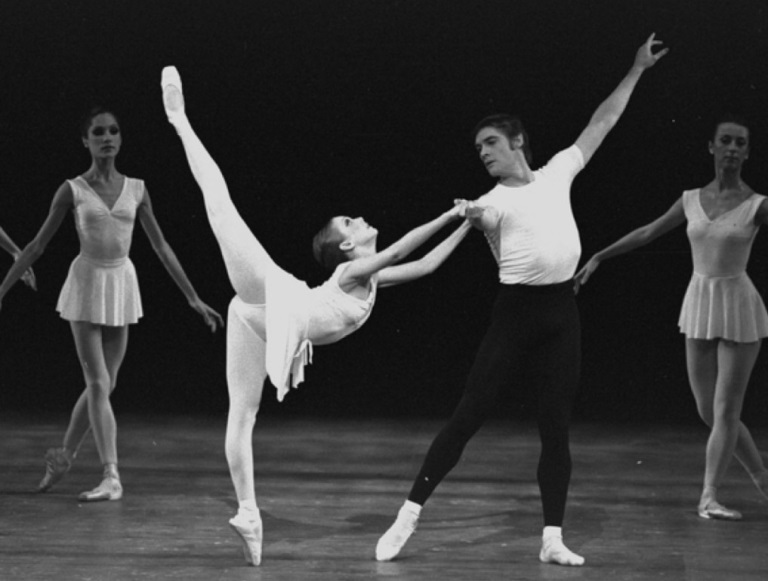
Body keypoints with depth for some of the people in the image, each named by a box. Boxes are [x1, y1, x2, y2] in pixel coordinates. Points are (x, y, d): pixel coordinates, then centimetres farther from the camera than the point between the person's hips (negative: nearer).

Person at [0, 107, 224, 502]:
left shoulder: (136, 189, 3)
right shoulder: (73, 190, -4)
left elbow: (161, 247, 9)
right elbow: (38, 245, 1)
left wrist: (194, 299, 9)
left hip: (122, 285, 4)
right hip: (87, 283, -3)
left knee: (104, 384, 9)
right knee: (98, 383, -10)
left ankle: (63, 456, 28)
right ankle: (111, 477, -12)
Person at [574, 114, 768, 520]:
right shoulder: (691, 200, 5)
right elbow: (648, 233, 15)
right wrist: (599, 257, 16)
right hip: (699, 305, 4)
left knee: (725, 410, -5)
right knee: (708, 411, 7)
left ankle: (709, 497, -1)